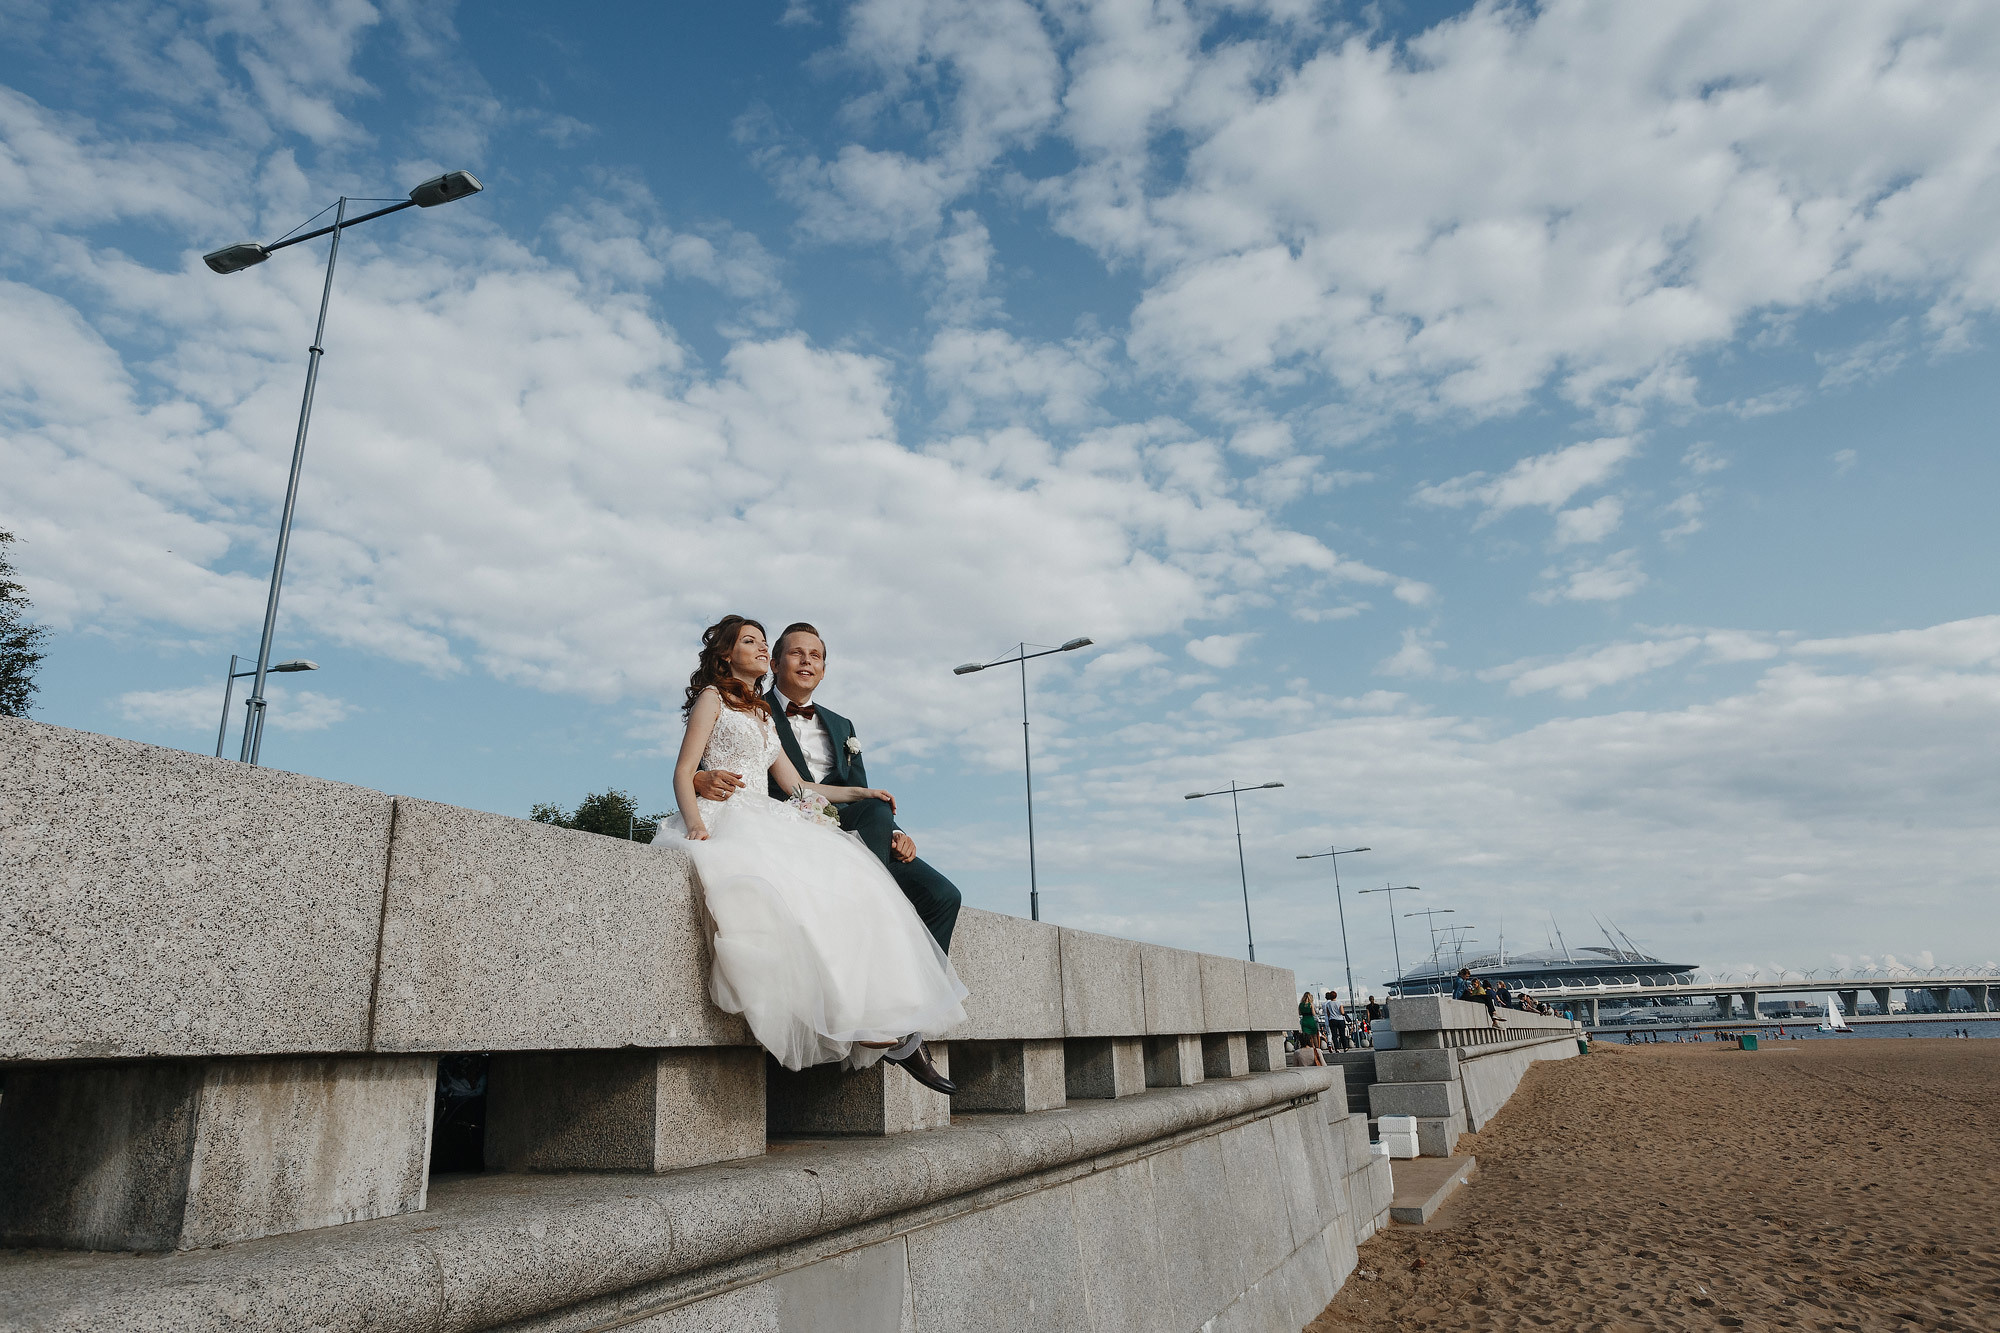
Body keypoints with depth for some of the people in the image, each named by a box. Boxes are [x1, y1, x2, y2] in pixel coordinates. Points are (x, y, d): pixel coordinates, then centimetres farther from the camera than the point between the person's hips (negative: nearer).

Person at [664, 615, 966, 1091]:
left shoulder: (763, 715, 30)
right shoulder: (713, 697, 10)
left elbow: (795, 785, 25)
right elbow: (683, 772, -1)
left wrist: (860, 792, 21)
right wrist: (696, 824, -19)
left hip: (765, 819, 6)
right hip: (726, 817, -6)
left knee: (845, 880, -20)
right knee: (791, 888, -34)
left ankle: (888, 1031, -29)